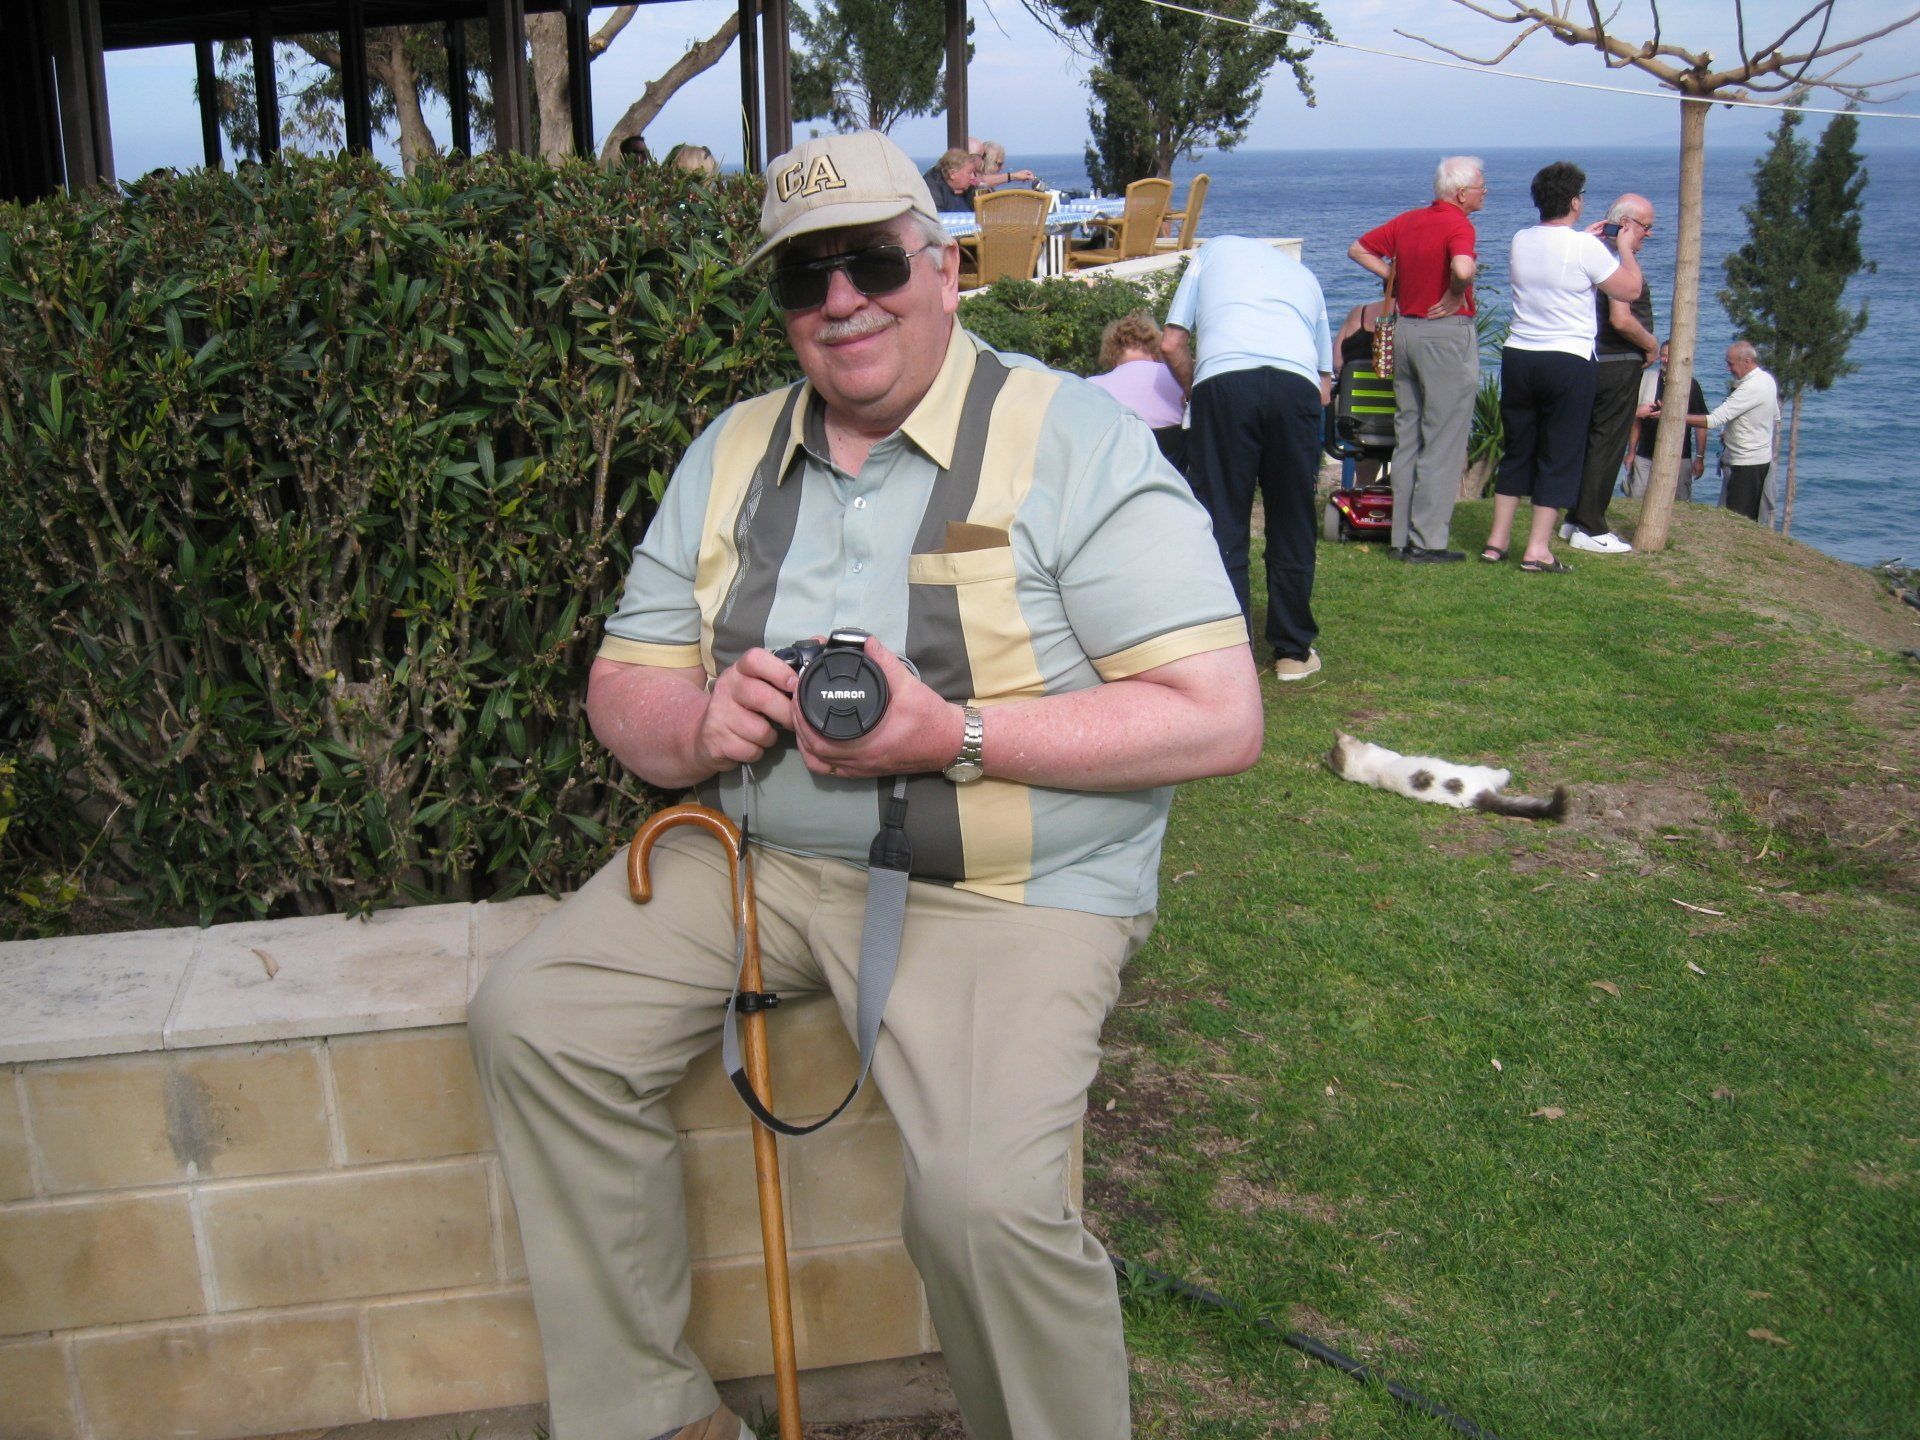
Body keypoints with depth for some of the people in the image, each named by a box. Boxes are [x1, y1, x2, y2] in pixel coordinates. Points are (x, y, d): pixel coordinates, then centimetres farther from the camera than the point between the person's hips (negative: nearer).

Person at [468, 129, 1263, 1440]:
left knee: (985, 1200, -27)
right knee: (534, 1019, -10)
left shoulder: (1071, 442, -8)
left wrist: (956, 735, -23)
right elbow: (624, 685, 12)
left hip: (1005, 889, -5)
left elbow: (1221, 717, -16)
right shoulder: (733, 454, 10)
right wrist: (698, 726, -13)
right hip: (760, 856, 6)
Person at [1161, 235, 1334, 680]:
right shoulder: (1304, 275, 36)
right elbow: (1325, 386, 30)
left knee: (1222, 525, 3)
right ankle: (1294, 651, 20)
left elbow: (1171, 344, 20)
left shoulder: (1215, 249, 30)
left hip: (1224, 379, -2)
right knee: (1292, 526, 13)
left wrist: (1196, 392, 34)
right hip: (1296, 382, 2)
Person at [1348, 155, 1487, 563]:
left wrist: (1396, 277, 11)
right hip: (1447, 332, -8)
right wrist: (1455, 295, -14)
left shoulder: (1408, 220, 9)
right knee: (1443, 442, -2)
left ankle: (1403, 537, 16)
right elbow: (1463, 268, -33)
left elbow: (1357, 249, 17)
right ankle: (1428, 541, -2)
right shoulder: (1458, 225, -13)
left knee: (1407, 438, 12)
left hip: (1405, 328, 8)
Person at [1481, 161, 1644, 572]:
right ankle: (1537, 549, 0)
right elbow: (1630, 289, -4)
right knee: (1560, 456, 2)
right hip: (1568, 361, -5)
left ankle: (1497, 541, 16)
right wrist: (1626, 248, 11)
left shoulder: (1520, 241, 6)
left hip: (1518, 357, 6)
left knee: (1516, 451, 15)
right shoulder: (1585, 247, -13)